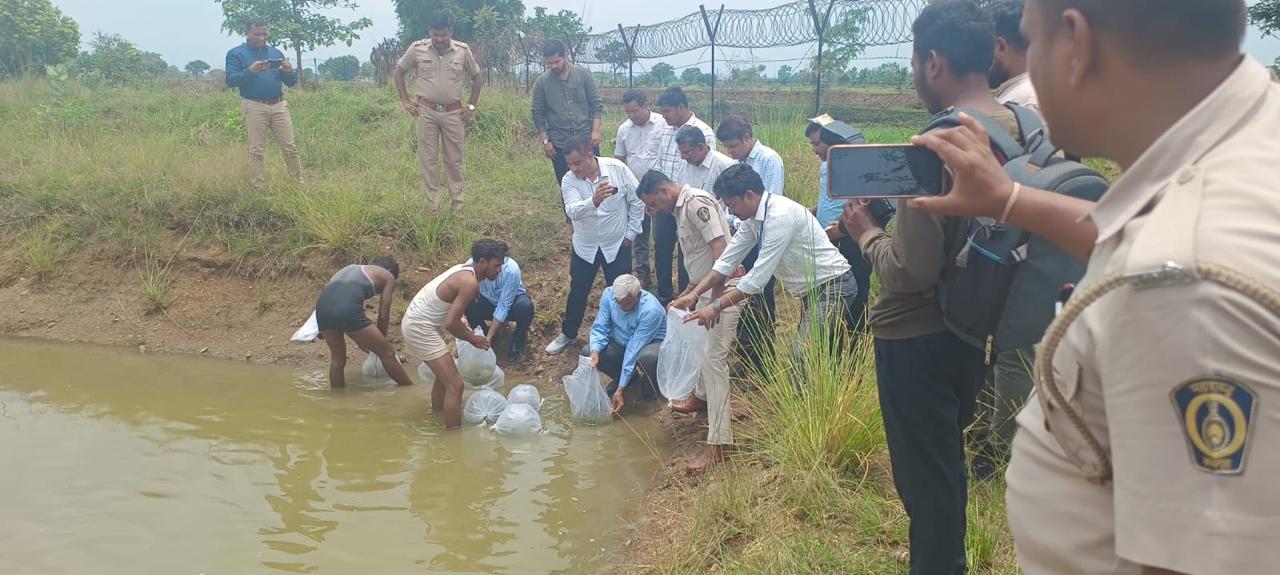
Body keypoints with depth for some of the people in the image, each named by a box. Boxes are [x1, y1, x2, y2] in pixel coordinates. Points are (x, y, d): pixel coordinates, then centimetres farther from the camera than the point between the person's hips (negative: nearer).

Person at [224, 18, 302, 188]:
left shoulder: (276, 52, 14)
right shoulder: (236, 54, 2)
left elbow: (291, 83, 13)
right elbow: (230, 80, -9)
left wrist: (289, 72, -10)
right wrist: (250, 71, -24)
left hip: (279, 105, 4)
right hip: (254, 107, -3)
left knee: (290, 147, 2)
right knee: (256, 151, -1)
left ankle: (299, 184, 10)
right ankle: (258, 188, 4)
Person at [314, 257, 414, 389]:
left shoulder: (353, 268, 38)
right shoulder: (388, 277, 22)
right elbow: (383, 315, 15)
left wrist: (361, 340, 49)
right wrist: (381, 340, 32)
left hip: (322, 304, 6)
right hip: (347, 308, -6)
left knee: (337, 359, 26)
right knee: (387, 353, 9)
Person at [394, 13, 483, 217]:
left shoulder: (463, 51, -3)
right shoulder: (417, 49, -5)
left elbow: (476, 77, 11)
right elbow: (399, 72, 9)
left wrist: (472, 106, 6)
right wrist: (405, 101, 4)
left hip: (453, 112, 1)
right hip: (425, 111, 0)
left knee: (454, 160, 7)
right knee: (428, 160, 2)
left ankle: (457, 205, 16)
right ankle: (433, 206, 9)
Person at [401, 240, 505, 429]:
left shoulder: (464, 270, 8)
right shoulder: (470, 283, -21)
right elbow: (450, 323, -22)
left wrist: (468, 333, 11)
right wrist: (472, 339, -7)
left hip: (416, 322, 10)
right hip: (421, 329, -10)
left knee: (444, 376, 25)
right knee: (455, 384, -9)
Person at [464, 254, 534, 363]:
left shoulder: (510, 270, -34)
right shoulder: (471, 264, -24)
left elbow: (503, 307, -31)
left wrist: (489, 337, -34)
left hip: (511, 301, -3)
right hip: (489, 303, 3)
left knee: (525, 306, -36)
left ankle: (519, 340, -7)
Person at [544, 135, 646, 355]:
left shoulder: (617, 169, -17)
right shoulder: (569, 180, -15)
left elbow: (636, 201, -6)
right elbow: (573, 211, -33)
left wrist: (631, 233, -5)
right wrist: (593, 201, -53)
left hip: (617, 245, -1)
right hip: (585, 247, 2)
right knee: (578, 292, 16)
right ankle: (568, 333, 37)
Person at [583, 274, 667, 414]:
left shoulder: (651, 310, -34)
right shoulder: (608, 294, -19)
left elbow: (633, 350, -35)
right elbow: (600, 329, -12)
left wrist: (620, 389, -34)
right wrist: (595, 351, -36)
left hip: (651, 344, -5)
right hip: (620, 343, 5)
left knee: (647, 357, -40)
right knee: (587, 353, -17)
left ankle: (650, 391, -6)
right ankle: (623, 378, 8)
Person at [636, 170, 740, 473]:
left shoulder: (696, 202, -19)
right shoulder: (681, 208, 11)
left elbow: (720, 250, -26)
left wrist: (714, 301, -27)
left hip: (723, 291, -10)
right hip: (707, 290, 10)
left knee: (714, 358, -13)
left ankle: (718, 443, -14)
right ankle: (702, 397, 52)